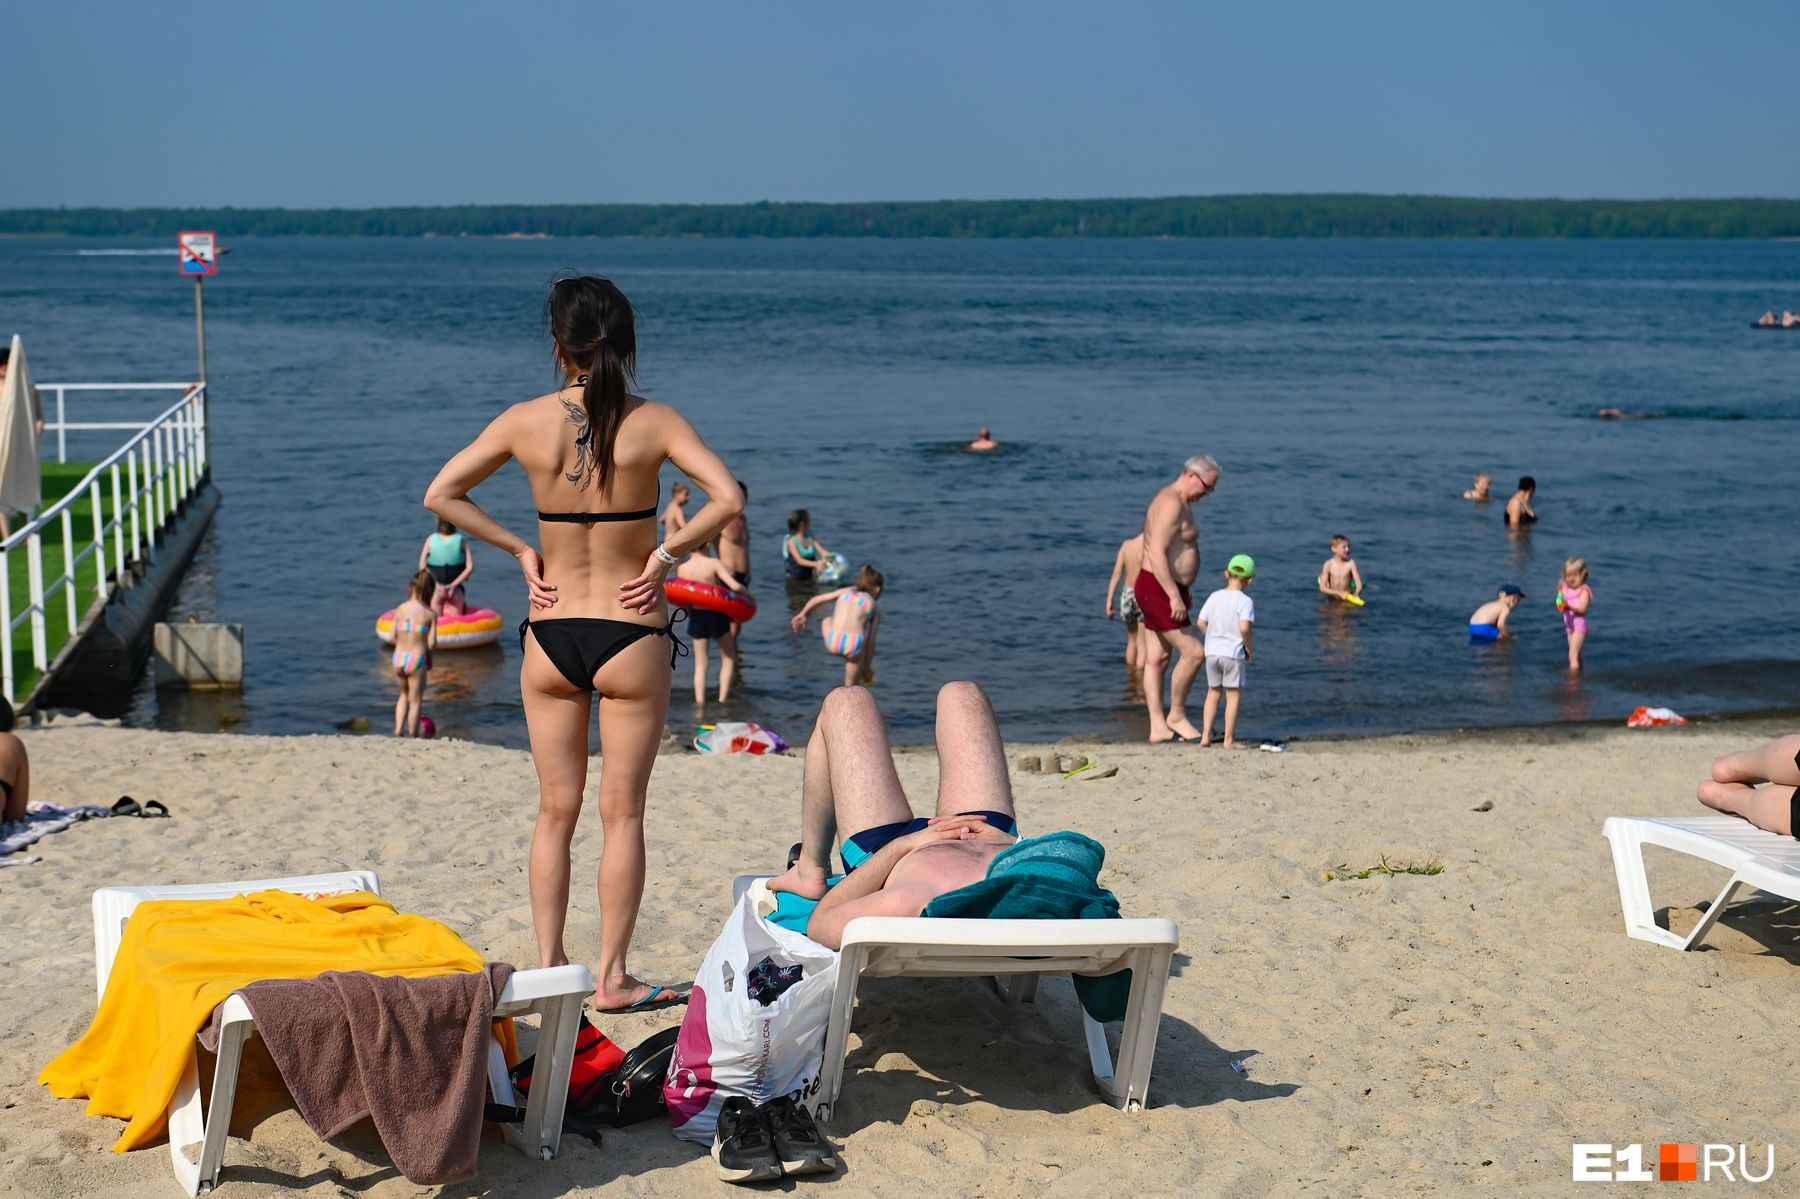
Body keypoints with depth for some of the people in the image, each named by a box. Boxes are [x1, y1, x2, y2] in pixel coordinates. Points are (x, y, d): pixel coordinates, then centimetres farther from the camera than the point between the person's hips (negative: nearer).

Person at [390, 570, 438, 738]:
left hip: (399, 657, 3)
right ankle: (413, 737, 18)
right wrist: (429, 658, 9)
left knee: (404, 695, 26)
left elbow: (393, 638, 1)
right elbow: (431, 643, -10)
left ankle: (398, 731, 16)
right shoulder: (430, 613, -8)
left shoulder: (400, 609, 1)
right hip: (417, 659, -3)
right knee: (415, 700, 11)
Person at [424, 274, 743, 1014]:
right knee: (622, 813, 7)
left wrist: (521, 551, 3)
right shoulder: (653, 423, -9)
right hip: (631, 637, -2)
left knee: (555, 810, 13)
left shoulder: (526, 421, -3)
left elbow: (440, 495, 0)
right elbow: (728, 499, -19)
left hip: (551, 636, 2)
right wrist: (667, 555, -9)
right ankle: (612, 978, 11)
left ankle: (548, 967, 18)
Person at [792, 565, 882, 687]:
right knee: (850, 686, 23)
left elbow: (816, 599, 22)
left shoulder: (846, 592, 22)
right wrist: (867, 666, 26)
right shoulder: (875, 607, 17)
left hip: (833, 642, 2)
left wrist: (802, 614, 35)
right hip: (854, 645, -2)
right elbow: (871, 640, 17)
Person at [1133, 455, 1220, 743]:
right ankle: (1177, 716, 4)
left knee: (1157, 659, 10)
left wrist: (1183, 591, 27)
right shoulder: (1171, 503, -18)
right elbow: (1157, 554, -25)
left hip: (1165, 589, 11)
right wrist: (1175, 596, -26)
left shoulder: (1182, 503, 16)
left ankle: (1158, 728, 13)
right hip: (1157, 589, -11)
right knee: (1193, 653, -9)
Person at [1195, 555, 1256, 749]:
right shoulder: (1245, 601, -11)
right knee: (1233, 695, 4)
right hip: (1234, 653, -5)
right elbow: (1244, 627, -23)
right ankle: (1229, 740, 5)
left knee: (1213, 692, 17)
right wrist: (1249, 648, -8)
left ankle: (1205, 735, 15)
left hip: (1212, 652, 5)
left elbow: (1201, 623, 4)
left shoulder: (1214, 597, 4)